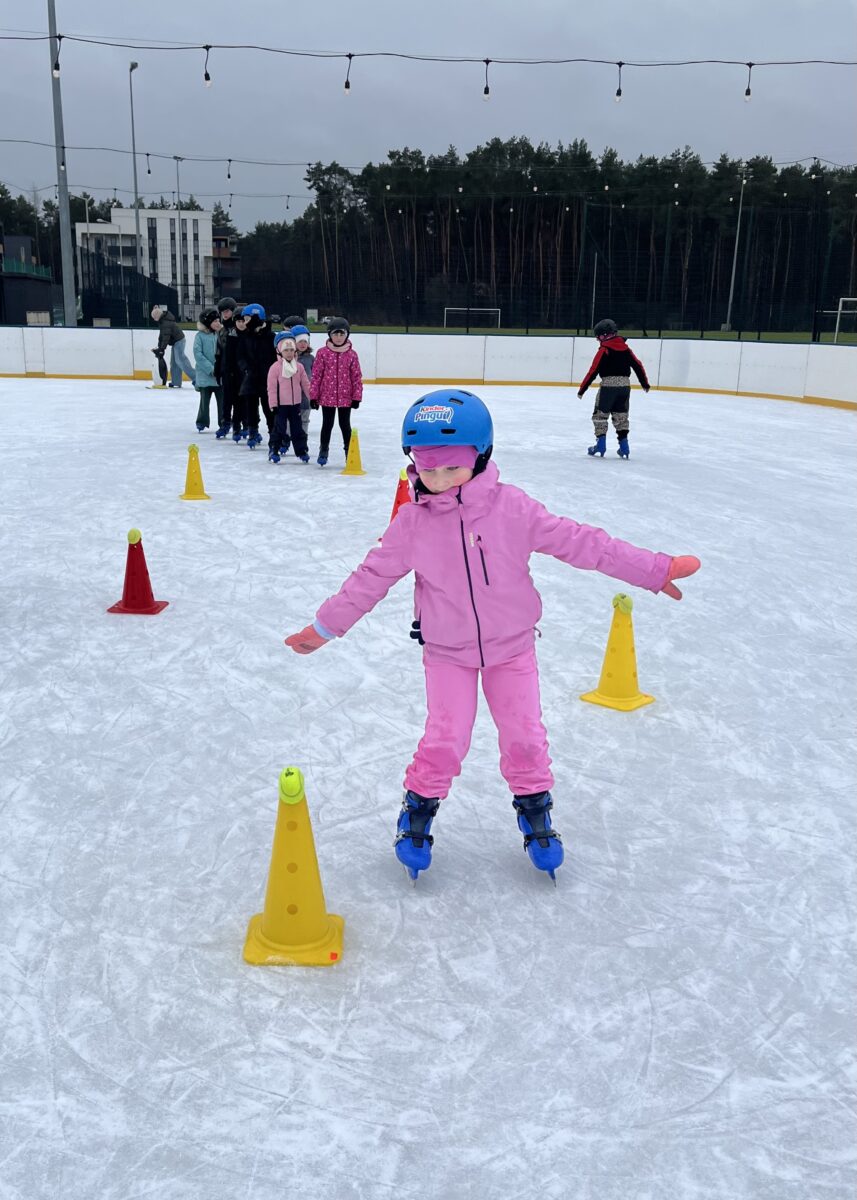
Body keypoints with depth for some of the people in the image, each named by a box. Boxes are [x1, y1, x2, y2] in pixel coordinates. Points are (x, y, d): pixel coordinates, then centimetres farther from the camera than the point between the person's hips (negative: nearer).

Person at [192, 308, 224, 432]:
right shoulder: (200, 336, -6)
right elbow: (198, 355, -10)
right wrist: (211, 369, -15)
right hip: (205, 375, -2)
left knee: (222, 400, 5)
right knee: (205, 399, 11)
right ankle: (202, 422, 24)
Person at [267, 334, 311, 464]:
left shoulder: (299, 367, 4)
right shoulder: (275, 367, -9)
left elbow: (306, 384, 9)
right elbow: (271, 387, -9)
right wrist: (273, 404, -12)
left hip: (296, 404, 4)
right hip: (281, 404, -4)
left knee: (297, 428, 11)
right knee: (279, 428, 1)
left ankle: (302, 450, 18)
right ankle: (273, 450, 12)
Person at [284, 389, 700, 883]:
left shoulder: (512, 508, -16)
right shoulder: (413, 521, -13)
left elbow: (579, 542, -14)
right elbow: (372, 577, -3)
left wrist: (655, 569, -14)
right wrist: (324, 627, 1)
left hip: (511, 645, 1)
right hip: (447, 651, 0)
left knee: (524, 735, 4)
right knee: (445, 738, -6)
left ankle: (534, 806, 31)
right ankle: (420, 805, 22)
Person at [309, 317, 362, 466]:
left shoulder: (352, 354, -2)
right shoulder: (323, 353, -4)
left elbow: (357, 376, 1)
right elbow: (316, 375, -2)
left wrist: (357, 397, -1)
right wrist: (313, 396, -3)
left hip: (346, 397, 0)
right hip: (327, 396, 0)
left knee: (345, 425, 12)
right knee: (327, 424, 10)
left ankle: (349, 451, 25)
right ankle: (323, 451, 24)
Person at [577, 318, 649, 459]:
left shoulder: (604, 350, -6)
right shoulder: (625, 347, 11)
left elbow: (593, 371, -9)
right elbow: (638, 365, 14)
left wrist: (582, 389, -5)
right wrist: (644, 383, 25)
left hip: (608, 385, -6)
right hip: (625, 385, 6)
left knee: (600, 414, 6)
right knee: (621, 416, 14)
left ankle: (600, 445, 0)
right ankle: (624, 447, 9)